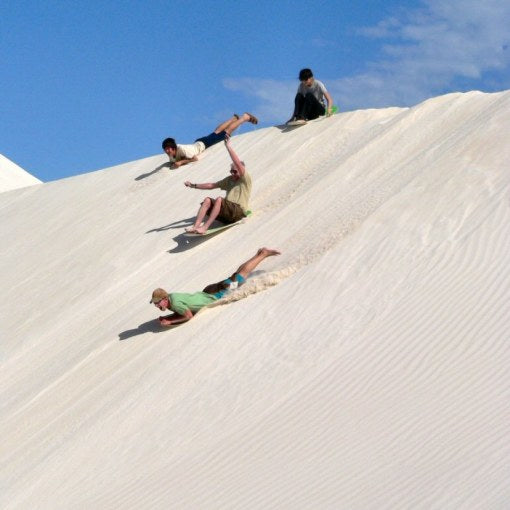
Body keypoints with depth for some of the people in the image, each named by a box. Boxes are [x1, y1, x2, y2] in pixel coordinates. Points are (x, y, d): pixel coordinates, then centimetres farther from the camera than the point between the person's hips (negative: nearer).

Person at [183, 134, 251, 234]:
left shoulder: (245, 179, 2)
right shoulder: (229, 179, 24)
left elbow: (237, 163, -13)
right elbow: (212, 185, 23)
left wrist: (228, 146, -16)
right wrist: (194, 186, 17)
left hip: (238, 212, -7)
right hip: (226, 213, 7)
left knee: (219, 199, -31)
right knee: (208, 200, -15)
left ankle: (204, 227, -38)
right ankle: (195, 226, -31)